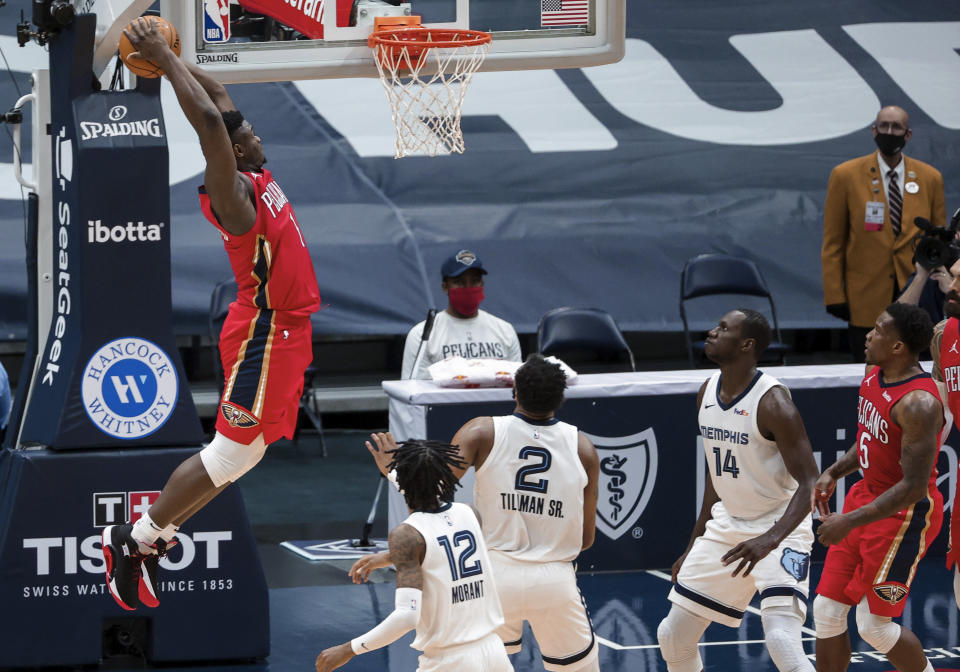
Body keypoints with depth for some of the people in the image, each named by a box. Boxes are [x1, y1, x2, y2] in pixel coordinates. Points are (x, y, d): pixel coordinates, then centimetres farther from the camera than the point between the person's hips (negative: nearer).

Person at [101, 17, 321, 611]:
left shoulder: (256, 177, 8)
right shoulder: (233, 190, -17)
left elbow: (219, 97, 18)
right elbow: (208, 117, -31)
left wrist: (169, 59, 12)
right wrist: (165, 59, -23)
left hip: (285, 332, 10)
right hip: (263, 334, -10)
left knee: (246, 451, 13)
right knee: (232, 453, -7)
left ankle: (158, 530, 19)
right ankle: (135, 540, 1)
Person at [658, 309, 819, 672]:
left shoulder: (772, 402, -21)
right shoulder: (707, 392, 3)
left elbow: (809, 484, -23)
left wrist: (770, 540, -38)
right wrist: (694, 546, 18)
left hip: (779, 529, -8)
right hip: (727, 525, 8)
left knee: (782, 642, -26)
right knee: (673, 635, 9)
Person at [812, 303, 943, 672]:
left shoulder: (918, 403, -27)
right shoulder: (874, 375, 2)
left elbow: (914, 487, -28)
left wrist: (851, 521, -28)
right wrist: (834, 472, 7)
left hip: (903, 515, -9)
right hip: (867, 495, 9)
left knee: (874, 624, -2)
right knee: (827, 610, 7)